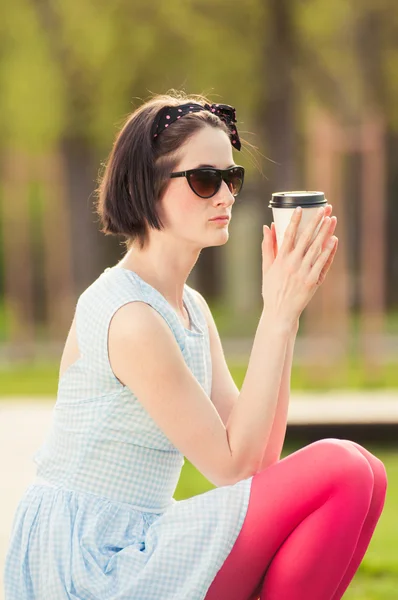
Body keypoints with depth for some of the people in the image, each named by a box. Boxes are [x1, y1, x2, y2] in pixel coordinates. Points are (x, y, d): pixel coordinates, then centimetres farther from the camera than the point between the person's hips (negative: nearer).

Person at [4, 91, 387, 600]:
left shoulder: (191, 309, 12)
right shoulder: (129, 317, -17)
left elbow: (259, 461, 4)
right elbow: (232, 464, -16)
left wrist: (286, 311, -1)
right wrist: (279, 314, -16)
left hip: (131, 553, 9)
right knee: (347, 473, -17)